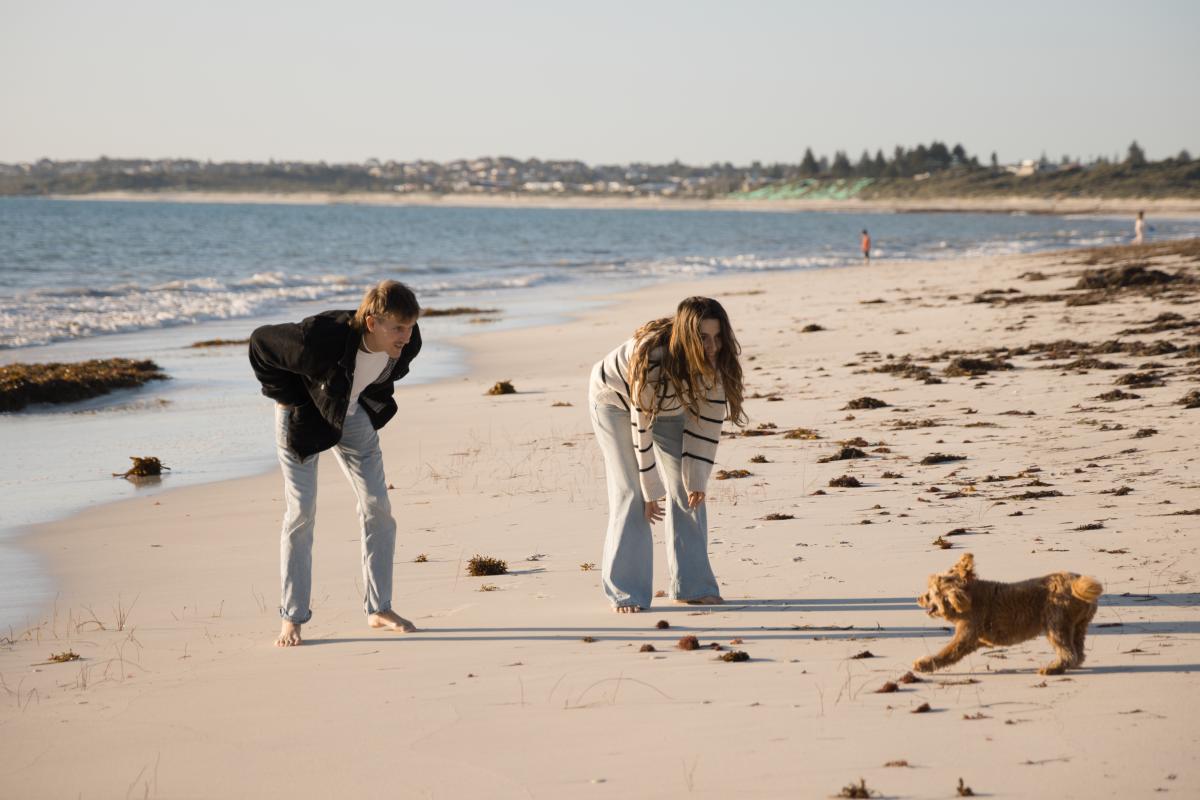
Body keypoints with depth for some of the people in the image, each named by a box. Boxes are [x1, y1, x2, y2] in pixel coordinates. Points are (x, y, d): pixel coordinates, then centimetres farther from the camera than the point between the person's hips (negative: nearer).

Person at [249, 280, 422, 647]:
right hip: (304, 419, -5)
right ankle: (292, 619, 1)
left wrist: (374, 404, 4)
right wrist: (285, 397, -17)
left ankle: (379, 609, 13)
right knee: (301, 513, -6)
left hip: (353, 416, 5)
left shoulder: (408, 342, -24)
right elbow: (261, 342, -24)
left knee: (378, 508, 2)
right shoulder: (320, 339, -41)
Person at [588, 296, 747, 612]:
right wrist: (651, 490, -25)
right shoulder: (651, 360, -42)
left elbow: (708, 419, -21)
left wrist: (697, 478, -22)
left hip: (669, 405, 5)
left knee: (687, 491, -1)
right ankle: (625, 592, -7)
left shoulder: (714, 362, -28)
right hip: (616, 400, -5)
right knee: (630, 493, -13)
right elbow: (642, 425, -33)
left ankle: (691, 585, 7)